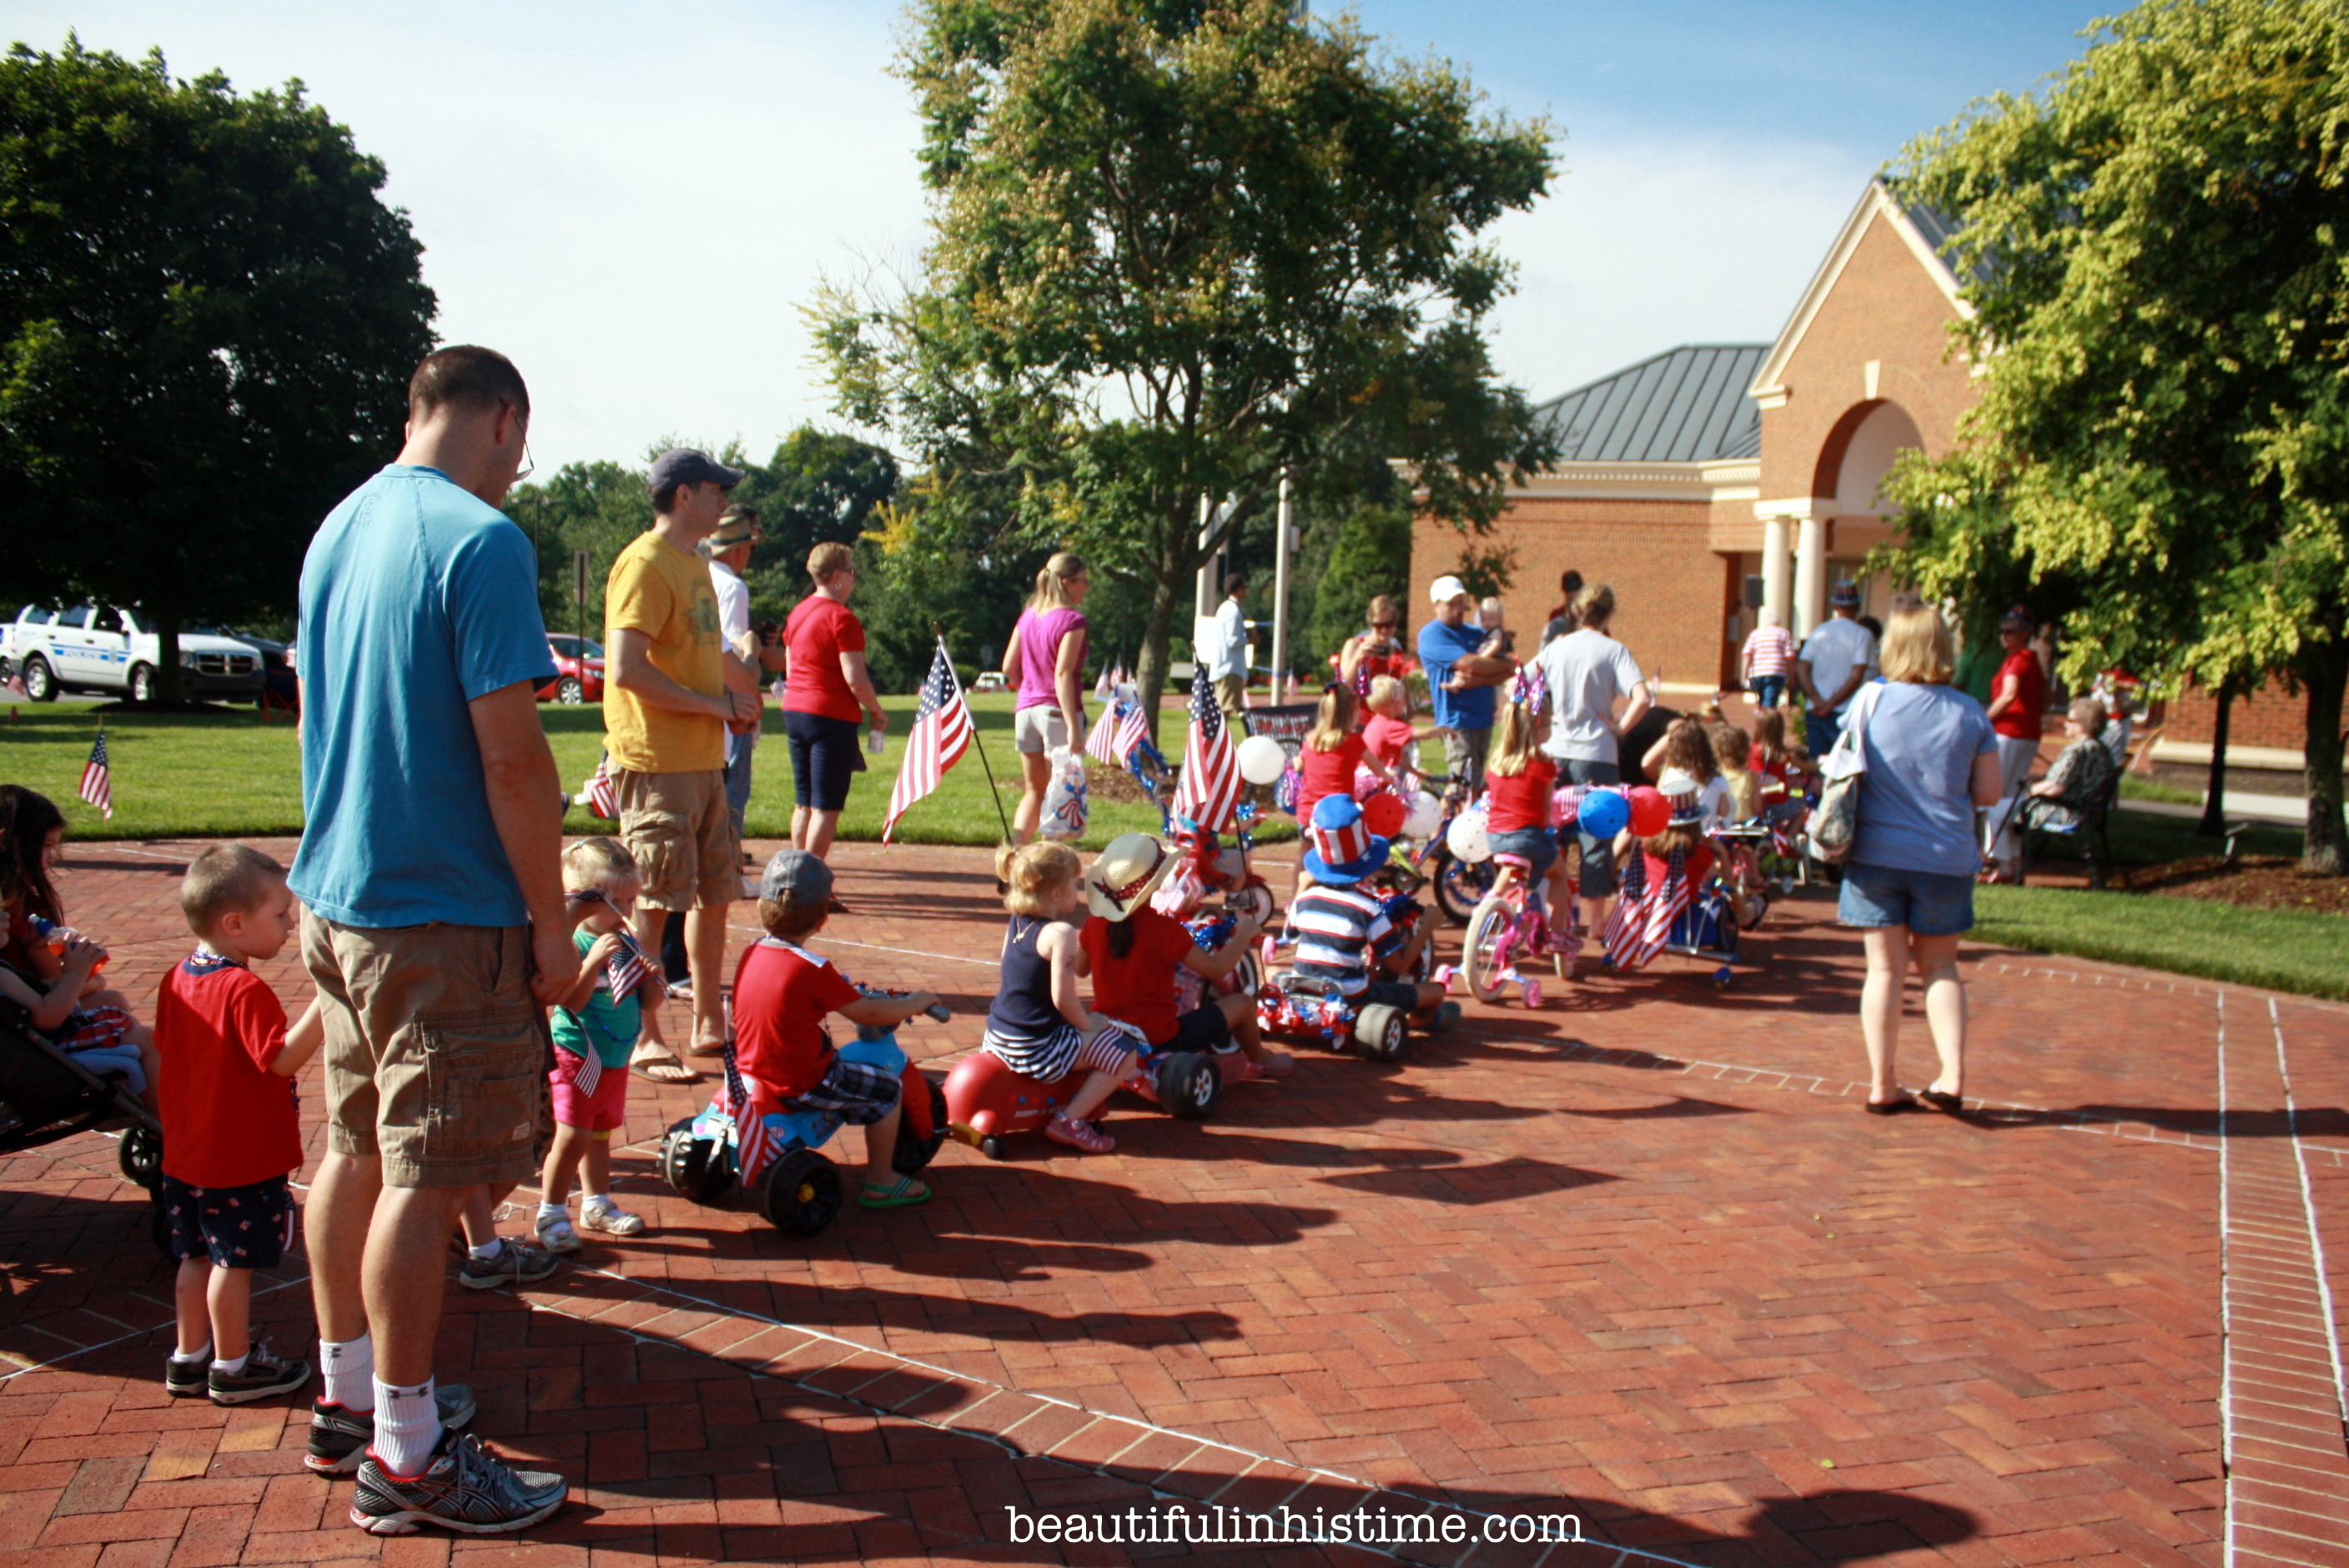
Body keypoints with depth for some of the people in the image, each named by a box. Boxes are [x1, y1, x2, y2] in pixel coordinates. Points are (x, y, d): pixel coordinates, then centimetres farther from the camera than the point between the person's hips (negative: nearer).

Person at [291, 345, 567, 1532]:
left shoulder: (338, 529, 11)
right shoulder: (480, 540, -16)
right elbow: (511, 755, -20)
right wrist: (551, 923, -13)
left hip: (333, 895, 9)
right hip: (442, 913, -9)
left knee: (355, 1152, 17)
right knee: (425, 1179, -1)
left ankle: (346, 1394, 31)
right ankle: (405, 1457, 9)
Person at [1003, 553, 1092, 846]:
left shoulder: (1027, 616, 10)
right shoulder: (1071, 619, -10)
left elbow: (1009, 668, 11)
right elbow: (1063, 675, -18)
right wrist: (1073, 728, -21)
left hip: (1026, 709, 6)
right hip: (1057, 711, -6)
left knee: (1033, 791, 16)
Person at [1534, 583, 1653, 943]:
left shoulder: (1556, 647, 4)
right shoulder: (1613, 650, -7)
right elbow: (1642, 698, -20)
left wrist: (1542, 717, 8)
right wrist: (1621, 727, -7)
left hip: (1555, 750, 4)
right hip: (1596, 752, -4)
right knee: (1596, 835, 5)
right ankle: (1594, 916, 10)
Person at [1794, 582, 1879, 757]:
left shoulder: (1818, 632, 6)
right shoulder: (1862, 635, -3)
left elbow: (1801, 670, -2)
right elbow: (1857, 676, -12)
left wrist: (1817, 700, -8)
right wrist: (1832, 703, -9)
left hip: (1816, 711, 3)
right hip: (1846, 714, -3)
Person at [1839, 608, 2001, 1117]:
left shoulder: (1872, 702, -6)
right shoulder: (1970, 713, -3)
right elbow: (1988, 793, 1)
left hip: (1876, 855, -1)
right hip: (1945, 859, 1)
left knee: (1885, 968, 7)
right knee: (1939, 966, 17)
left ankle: (1882, 1085, 11)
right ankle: (1953, 1075, 7)